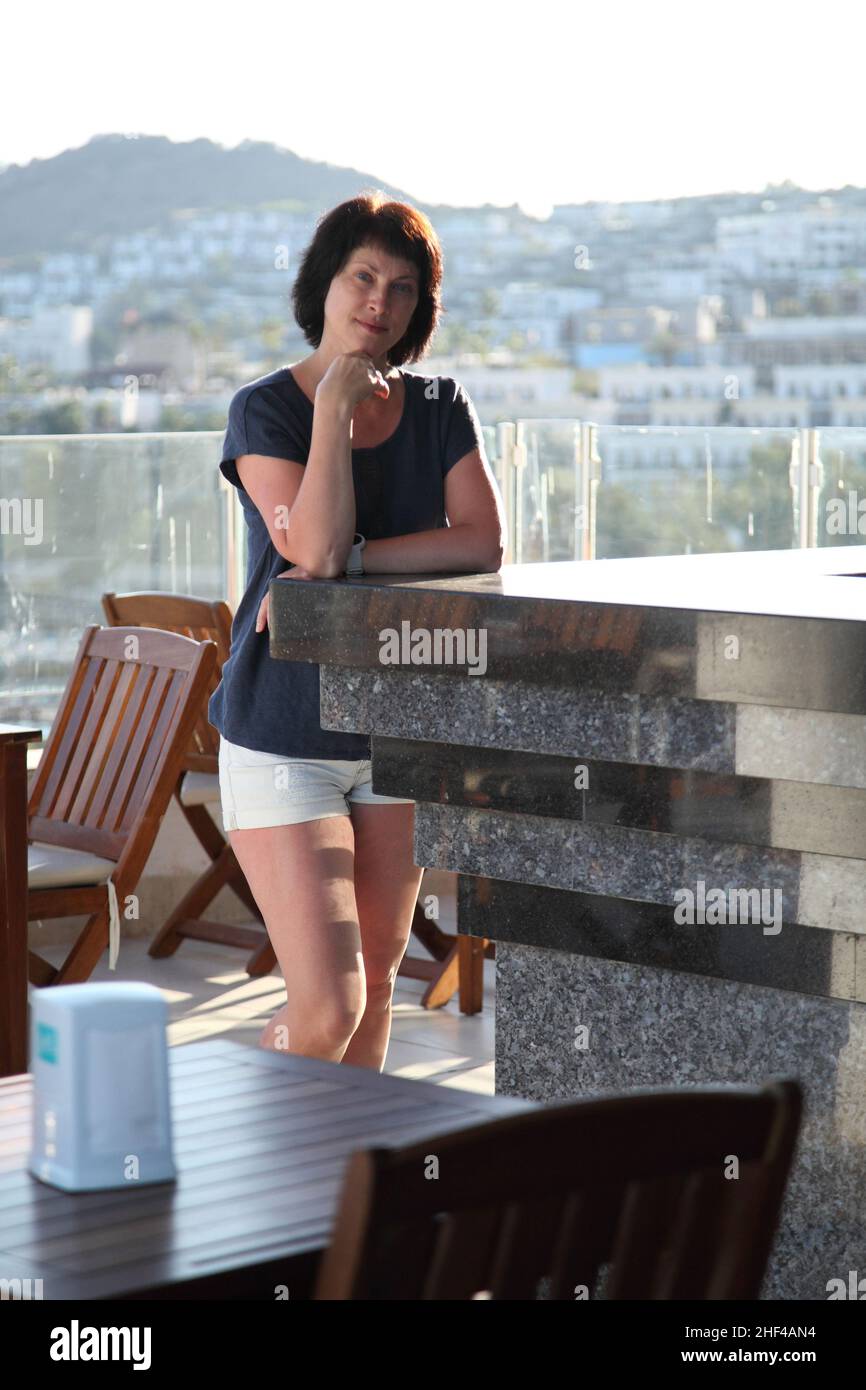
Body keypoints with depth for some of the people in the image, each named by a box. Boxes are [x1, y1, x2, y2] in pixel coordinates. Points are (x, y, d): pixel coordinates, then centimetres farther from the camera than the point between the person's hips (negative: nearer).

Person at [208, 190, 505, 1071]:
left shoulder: (440, 410, 4)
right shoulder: (263, 411, -7)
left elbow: (484, 542, -11)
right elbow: (313, 544, -22)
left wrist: (348, 562, -19)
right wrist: (335, 406, -18)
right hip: (283, 739, -4)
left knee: (376, 984, 13)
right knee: (327, 1006, -10)